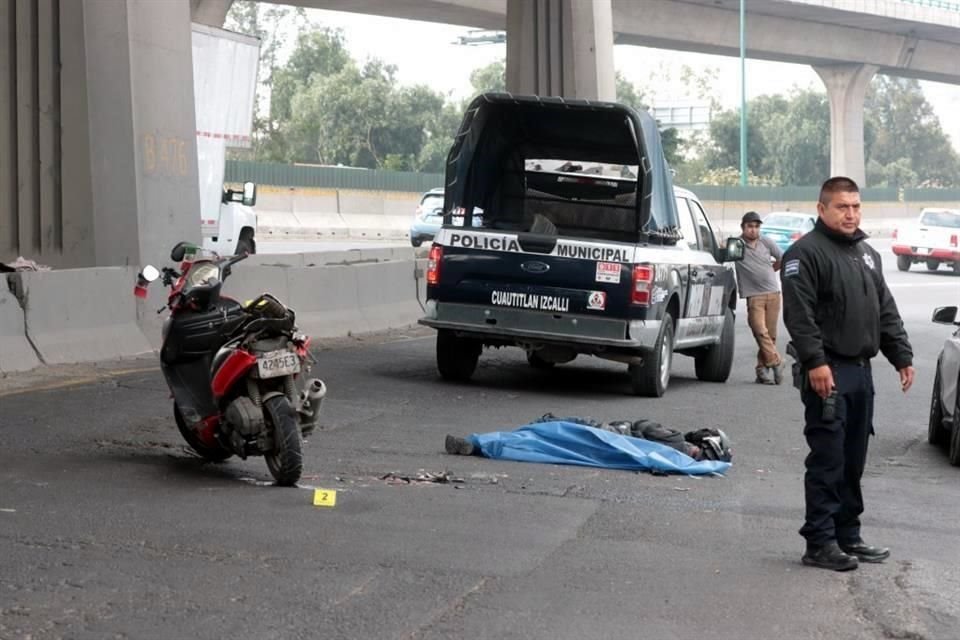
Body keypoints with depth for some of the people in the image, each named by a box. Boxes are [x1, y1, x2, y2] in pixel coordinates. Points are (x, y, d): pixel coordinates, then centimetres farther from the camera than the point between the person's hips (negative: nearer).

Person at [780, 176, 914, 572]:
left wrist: (902, 355, 14)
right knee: (827, 461, -8)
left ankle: (847, 536, 20)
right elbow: (799, 315, -17)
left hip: (861, 370, 8)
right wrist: (815, 362, -24)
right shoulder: (806, 253, -7)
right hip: (828, 372, -8)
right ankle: (820, 543, -5)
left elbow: (886, 311, 22)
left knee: (853, 463, 12)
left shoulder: (867, 254, 19)